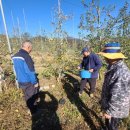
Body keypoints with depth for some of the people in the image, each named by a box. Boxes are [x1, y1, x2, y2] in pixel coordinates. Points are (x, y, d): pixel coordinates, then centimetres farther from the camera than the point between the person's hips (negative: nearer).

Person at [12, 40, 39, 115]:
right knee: (33, 97, 12)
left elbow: (18, 70, 12)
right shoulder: (26, 56, -24)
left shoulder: (15, 56, 4)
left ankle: (31, 109, 42)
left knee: (27, 97, 23)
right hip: (29, 82, -8)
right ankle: (34, 111, 29)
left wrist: (20, 79, 20)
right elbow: (30, 71, -23)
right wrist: (35, 82, -13)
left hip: (21, 81, 8)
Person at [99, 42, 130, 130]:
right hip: (109, 104, 8)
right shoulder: (115, 67, -2)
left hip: (115, 109, -8)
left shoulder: (120, 72, -34)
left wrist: (109, 111, -19)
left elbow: (118, 97, -30)